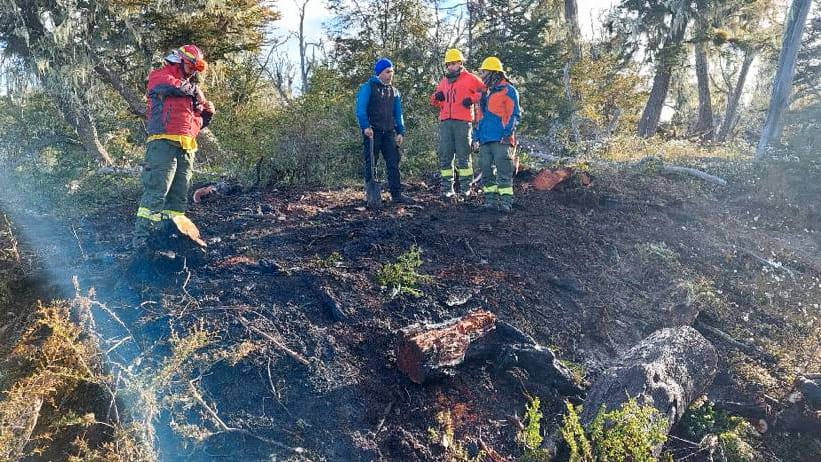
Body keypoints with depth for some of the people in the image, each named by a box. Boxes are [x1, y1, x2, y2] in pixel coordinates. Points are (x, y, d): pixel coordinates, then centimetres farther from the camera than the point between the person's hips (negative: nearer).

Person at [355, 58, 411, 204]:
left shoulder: (394, 91, 16)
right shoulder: (368, 87, -2)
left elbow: (398, 114, 17)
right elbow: (361, 109, -11)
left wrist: (401, 132, 7)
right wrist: (366, 126, -23)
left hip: (389, 133, 5)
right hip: (372, 132, -5)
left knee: (394, 163, 1)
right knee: (371, 165, 0)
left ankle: (397, 195, 4)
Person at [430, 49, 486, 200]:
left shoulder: (470, 79, 6)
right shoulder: (443, 81, 22)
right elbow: (438, 102, 28)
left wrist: (472, 99, -8)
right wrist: (436, 98, 6)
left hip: (462, 122, -5)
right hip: (445, 122, 5)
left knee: (463, 155, -4)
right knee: (445, 155, 3)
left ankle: (465, 186, 0)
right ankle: (447, 188, 7)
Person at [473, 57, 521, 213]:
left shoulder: (508, 90, 0)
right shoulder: (485, 93, 23)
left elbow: (514, 114, -7)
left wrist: (507, 133, -16)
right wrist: (477, 134, 17)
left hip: (501, 139, -8)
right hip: (485, 139, 8)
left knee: (503, 171, -9)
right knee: (486, 170, 6)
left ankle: (506, 201, -8)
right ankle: (491, 199, 12)